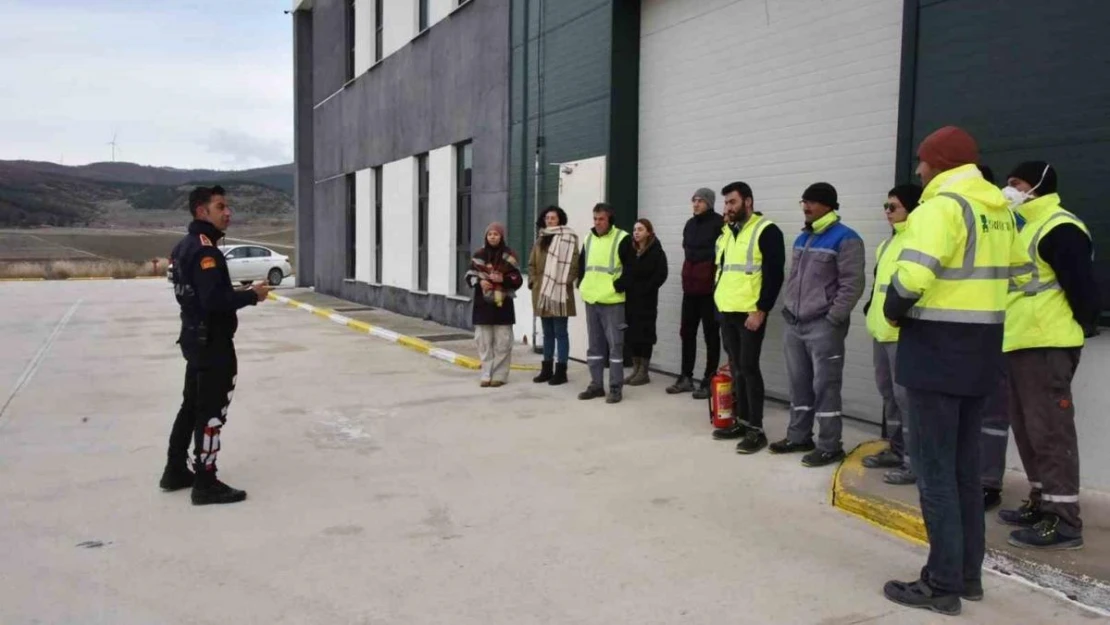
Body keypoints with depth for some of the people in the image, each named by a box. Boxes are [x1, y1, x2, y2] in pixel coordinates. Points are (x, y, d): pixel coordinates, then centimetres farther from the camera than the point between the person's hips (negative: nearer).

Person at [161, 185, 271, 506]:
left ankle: (176, 471, 30)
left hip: (195, 336, 10)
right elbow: (215, 300, -28)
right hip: (212, 341, -10)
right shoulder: (205, 250, -20)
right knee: (211, 410, -3)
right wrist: (251, 295, -16)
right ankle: (205, 484, 4)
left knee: (192, 405, 19)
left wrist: (238, 292, 13)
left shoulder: (185, 246, 12)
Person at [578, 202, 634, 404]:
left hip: (612, 301, -6)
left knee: (615, 344, -3)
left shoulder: (622, 239, -8)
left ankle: (615, 388, 3)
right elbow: (581, 264, 23)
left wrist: (620, 286, -14)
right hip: (591, 300, 6)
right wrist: (581, 284, 11)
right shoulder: (589, 239, 12)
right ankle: (596, 385, 19)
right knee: (595, 345, 11)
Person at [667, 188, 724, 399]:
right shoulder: (690, 224, 14)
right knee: (686, 332, 11)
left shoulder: (719, 223, -9)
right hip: (690, 286, 7)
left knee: (710, 334, 1)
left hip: (709, 287, -7)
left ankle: (708, 382, 7)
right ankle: (686, 378, 20)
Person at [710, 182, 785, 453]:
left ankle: (756, 429, -1)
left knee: (748, 367, -8)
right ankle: (742, 421, 20)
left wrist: (761, 310, -19)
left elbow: (774, 275, -15)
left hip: (751, 313, -8)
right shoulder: (726, 232, 15)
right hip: (727, 312, 8)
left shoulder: (766, 231, -10)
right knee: (736, 368, 11)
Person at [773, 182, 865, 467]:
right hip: (794, 324, 8)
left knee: (824, 386, -4)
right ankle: (798, 436, 25)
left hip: (823, 326, -8)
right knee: (799, 384, 14)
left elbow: (852, 284, -15)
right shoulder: (802, 238, 16)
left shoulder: (844, 239, -10)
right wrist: (788, 308, 15)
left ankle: (830, 446, 4)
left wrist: (832, 319, -16)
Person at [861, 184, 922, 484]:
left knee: (905, 395, -7)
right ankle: (896, 451, 28)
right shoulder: (887, 243, 20)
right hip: (882, 330, 10)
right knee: (889, 392, 16)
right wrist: (871, 310, 17)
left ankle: (915, 460, 1)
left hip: (904, 332, -10)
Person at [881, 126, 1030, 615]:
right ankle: (969, 574, 24)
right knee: (965, 466, 16)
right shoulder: (999, 210, 13)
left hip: (936, 350, -9)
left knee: (935, 469, -2)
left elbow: (912, 276, -26)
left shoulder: (943, 205, -15)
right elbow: (1016, 273, 19)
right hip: (981, 351, 9)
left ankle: (943, 584, 4)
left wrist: (893, 312, -8)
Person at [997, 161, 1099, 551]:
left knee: (1050, 429, -8)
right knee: (1028, 428, 15)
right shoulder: (1029, 227, 20)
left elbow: (1081, 284, -18)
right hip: (1022, 345, 11)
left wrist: (1085, 325, -7)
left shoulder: (1060, 229, -13)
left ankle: (1064, 520, -2)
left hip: (1047, 346, -11)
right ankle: (1042, 503, 25)